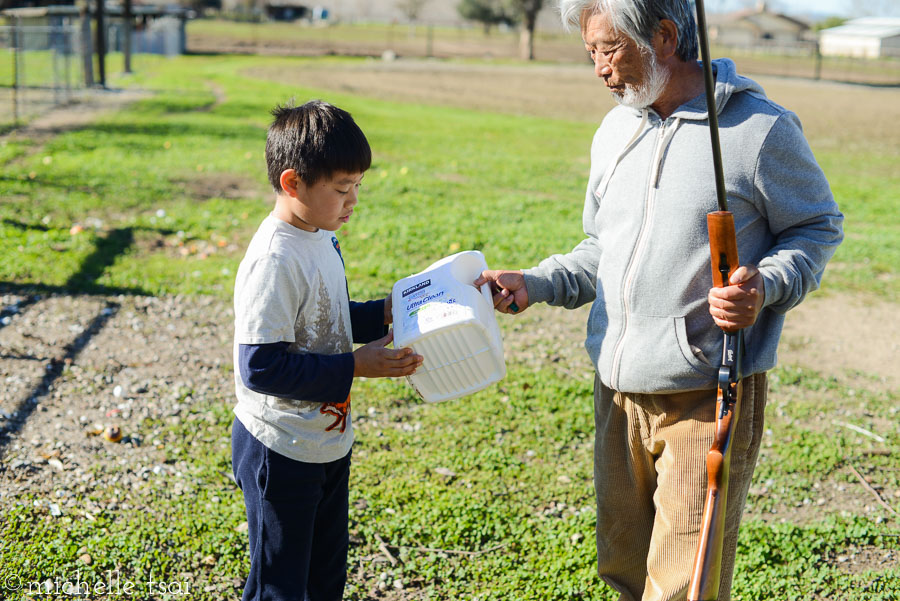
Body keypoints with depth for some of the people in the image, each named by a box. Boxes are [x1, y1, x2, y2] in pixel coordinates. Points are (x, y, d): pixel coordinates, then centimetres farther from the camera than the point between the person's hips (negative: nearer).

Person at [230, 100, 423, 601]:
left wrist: (382, 313, 3)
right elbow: (260, 366, -28)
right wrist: (354, 367, -25)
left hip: (327, 442, 9)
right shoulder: (273, 262, -26)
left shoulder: (321, 239, 3)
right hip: (281, 452, -9)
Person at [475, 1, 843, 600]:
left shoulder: (762, 128, -9)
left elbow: (819, 226, 1)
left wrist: (767, 287, -18)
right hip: (618, 389, 6)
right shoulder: (614, 131, 11)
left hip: (710, 393, -6)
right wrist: (534, 284, 3)